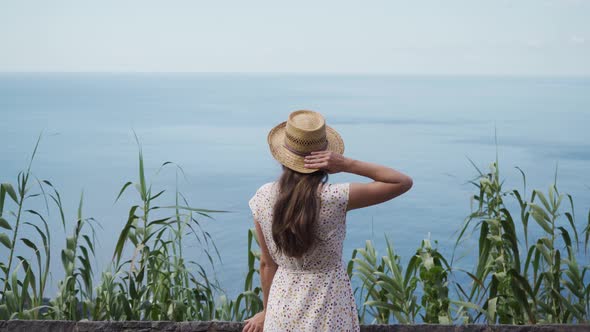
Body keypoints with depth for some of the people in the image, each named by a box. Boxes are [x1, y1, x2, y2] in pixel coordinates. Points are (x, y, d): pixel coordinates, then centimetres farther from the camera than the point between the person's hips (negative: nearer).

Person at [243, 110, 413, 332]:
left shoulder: (262, 198, -10)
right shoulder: (335, 198, -21)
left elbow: (267, 263, 0)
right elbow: (404, 182, -13)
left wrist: (267, 311, 14)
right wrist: (347, 165, -20)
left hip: (284, 303, 3)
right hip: (328, 309, -3)